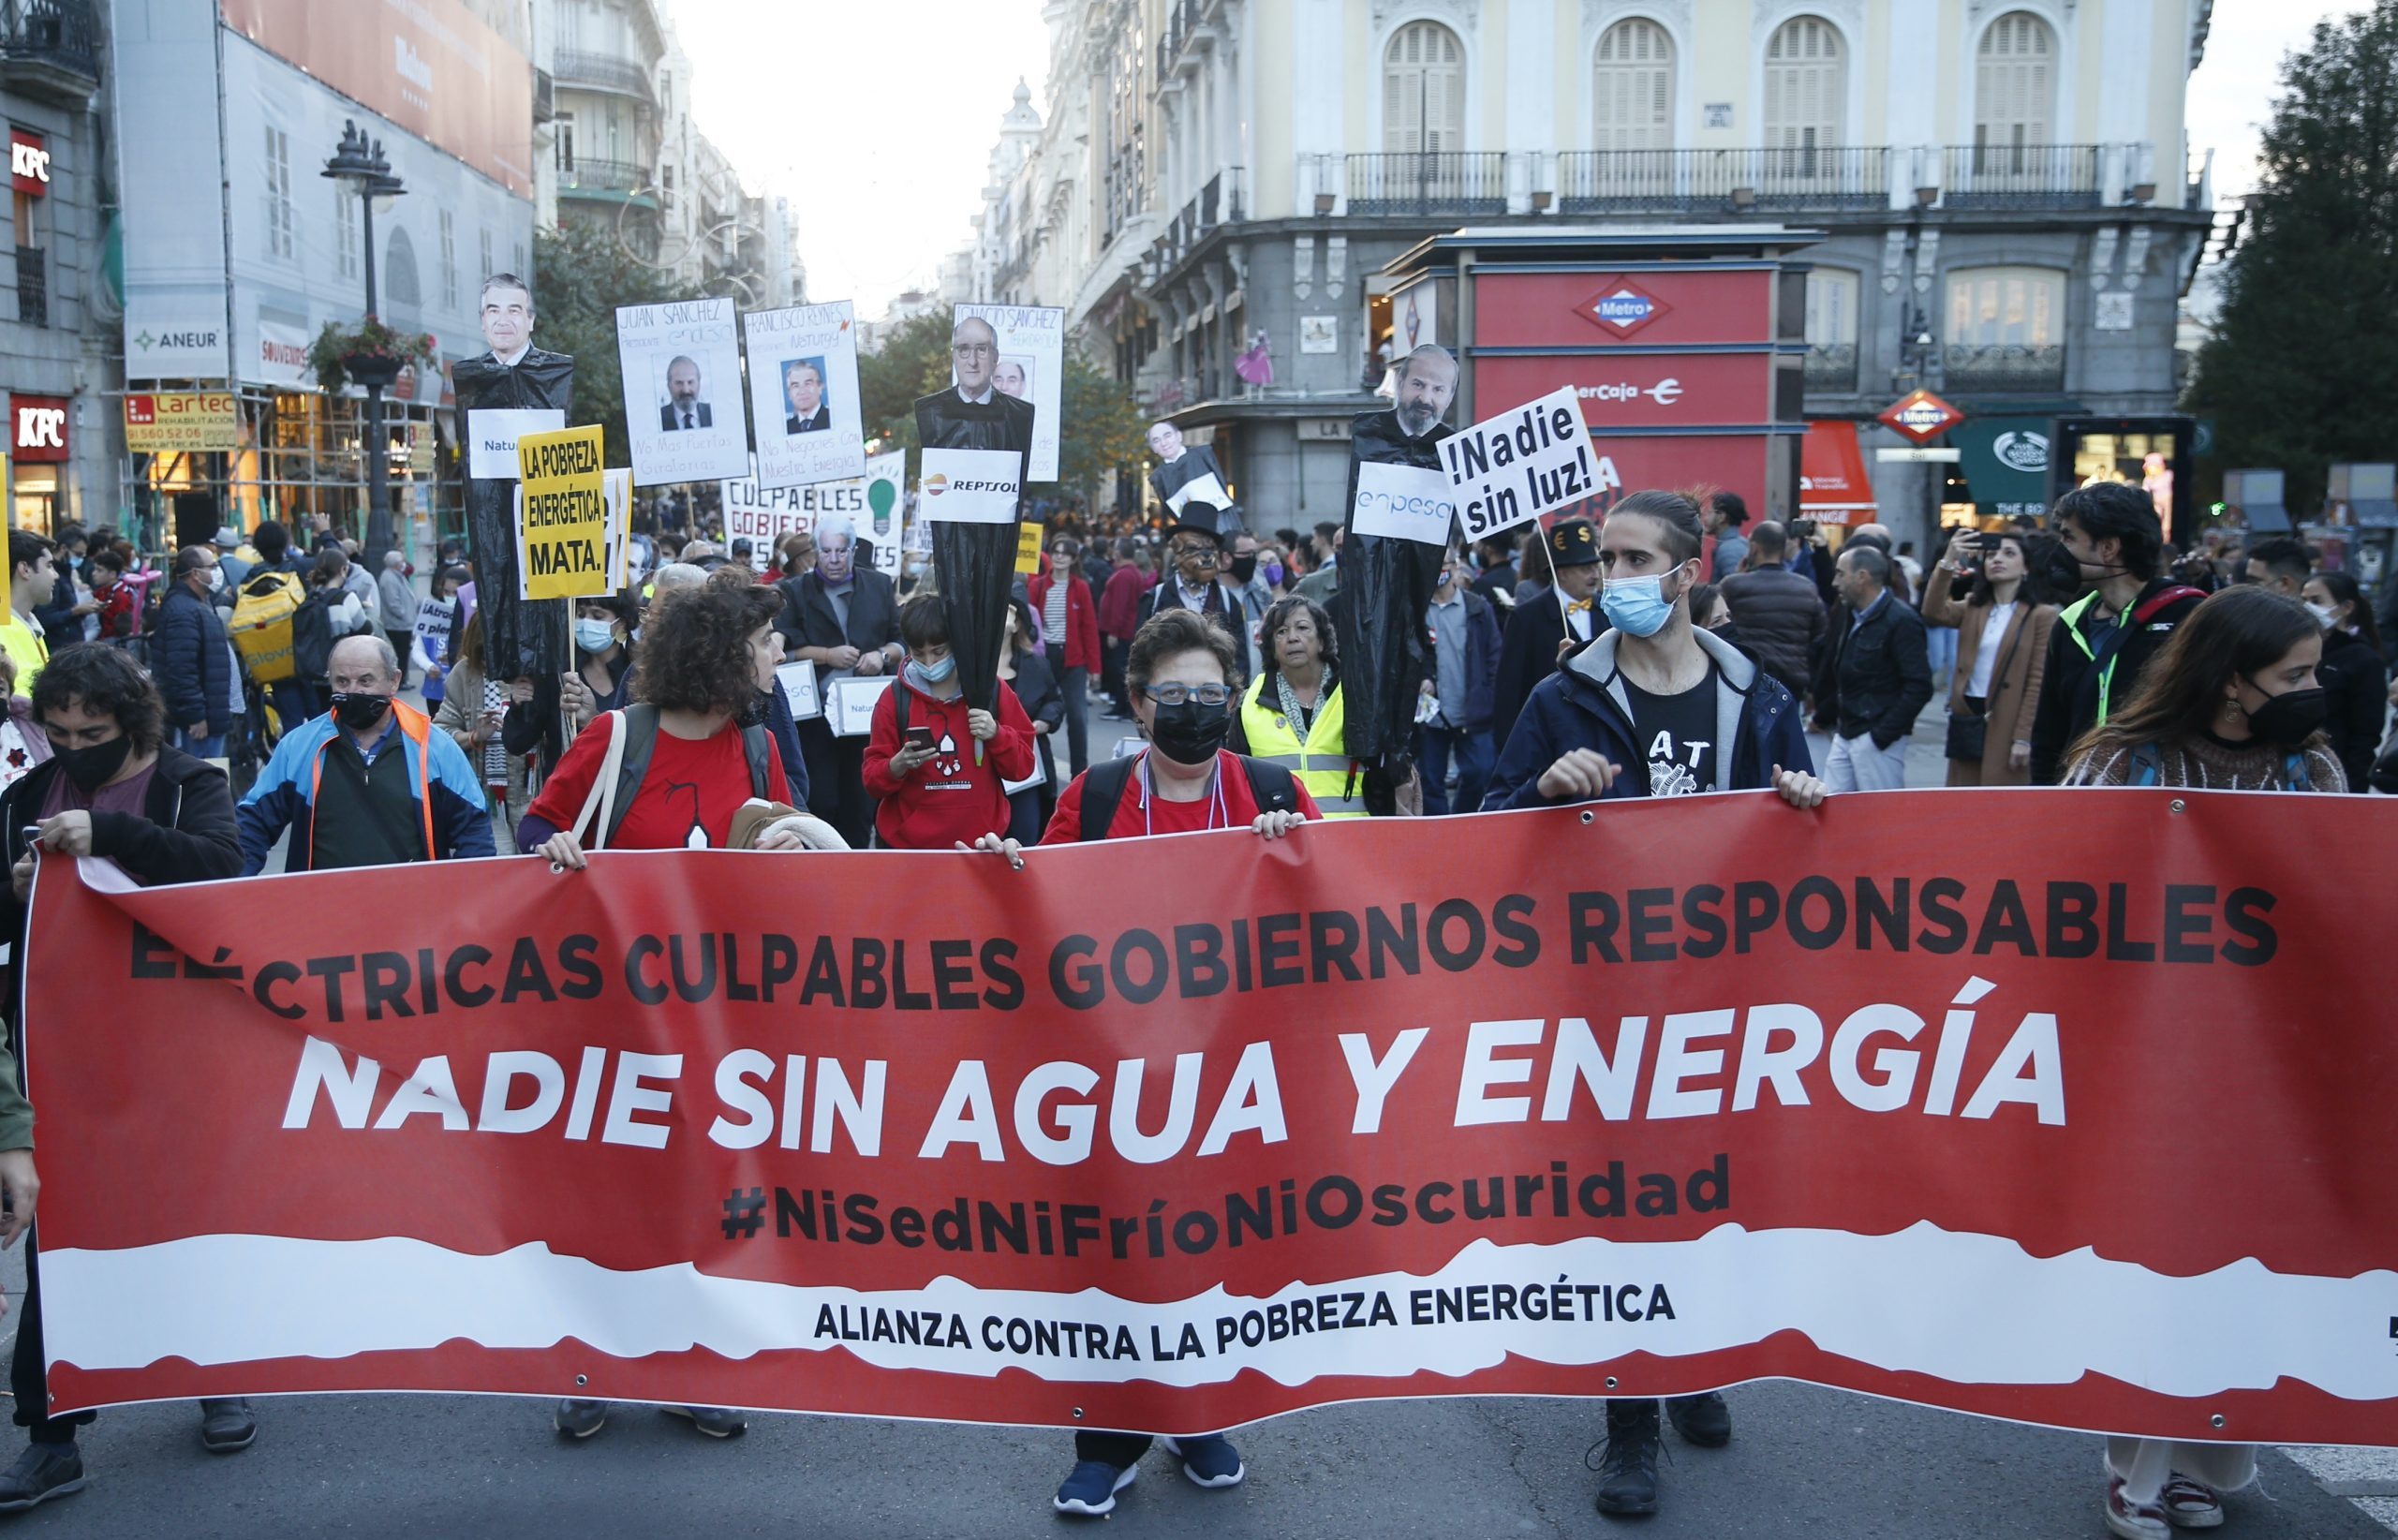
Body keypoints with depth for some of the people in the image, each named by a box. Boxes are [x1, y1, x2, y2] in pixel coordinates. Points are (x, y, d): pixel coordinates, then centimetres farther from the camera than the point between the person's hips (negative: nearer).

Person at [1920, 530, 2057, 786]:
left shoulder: (2041, 615, -4)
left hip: (2006, 725, -5)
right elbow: (1934, 613, -10)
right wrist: (1947, 563, -22)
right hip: (1968, 719, 5)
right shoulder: (1973, 608, 11)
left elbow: (2038, 682, -8)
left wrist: (2024, 737, -14)